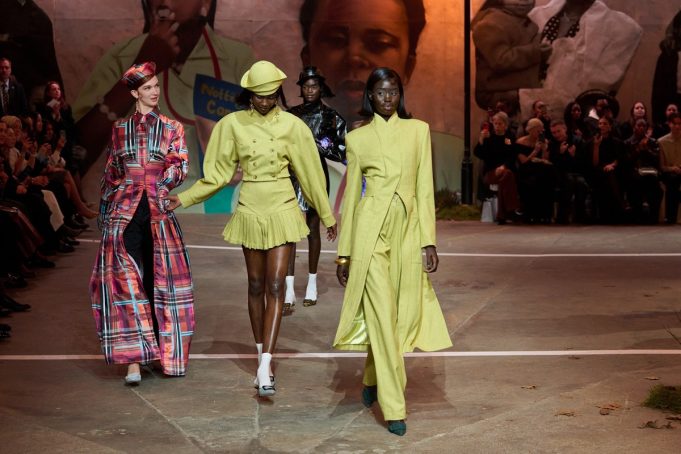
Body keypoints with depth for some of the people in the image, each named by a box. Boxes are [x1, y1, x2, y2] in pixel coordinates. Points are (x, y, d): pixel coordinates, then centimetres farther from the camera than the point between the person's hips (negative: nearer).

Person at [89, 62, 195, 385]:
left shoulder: (172, 128, 11)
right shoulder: (120, 129, 13)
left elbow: (180, 167, -1)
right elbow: (110, 173, 16)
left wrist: (160, 187, -16)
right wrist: (104, 212, 13)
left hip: (158, 212, 0)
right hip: (124, 213, 0)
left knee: (161, 280, 2)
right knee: (126, 280, -9)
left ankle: (164, 351, 16)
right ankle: (134, 358, -11)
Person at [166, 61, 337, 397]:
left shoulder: (291, 126, -3)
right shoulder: (233, 124, 0)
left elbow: (310, 172, 3)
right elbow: (218, 173, 5)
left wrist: (327, 216, 9)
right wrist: (182, 199, 1)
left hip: (282, 212, -1)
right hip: (250, 212, 2)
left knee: (275, 286, -9)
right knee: (256, 286, 9)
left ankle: (265, 367, -13)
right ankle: (261, 357, 22)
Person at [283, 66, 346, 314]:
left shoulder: (332, 117, 0)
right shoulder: (291, 114, 7)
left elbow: (342, 152, -2)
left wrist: (318, 145, -13)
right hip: (293, 177, 1)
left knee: (313, 229, 8)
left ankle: (312, 283, 23)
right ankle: (289, 290, -11)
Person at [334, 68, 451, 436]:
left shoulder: (418, 130, 10)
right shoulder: (357, 138, 7)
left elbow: (425, 187, 6)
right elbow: (351, 194, 8)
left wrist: (429, 240, -1)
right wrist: (344, 252, 7)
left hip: (408, 229, 2)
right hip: (370, 230, -2)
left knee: (404, 314, 7)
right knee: (381, 316, -6)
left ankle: (373, 378, 34)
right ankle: (394, 408, 0)